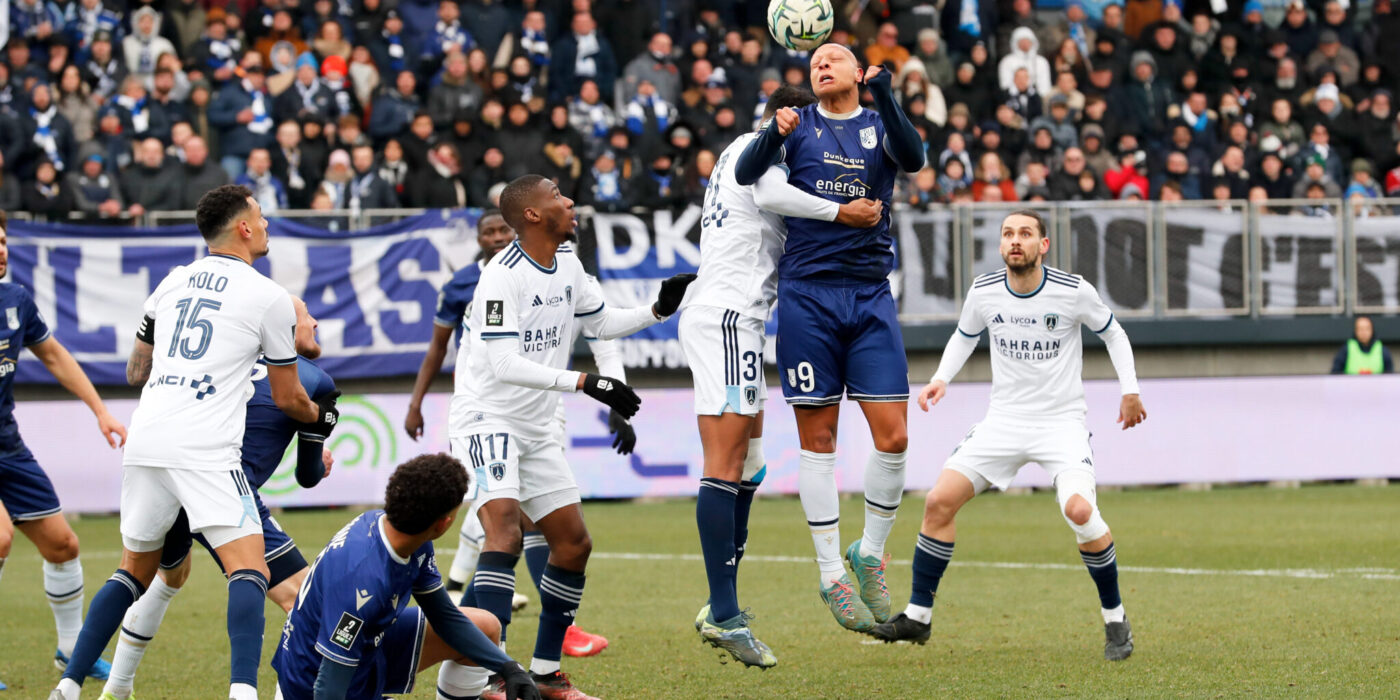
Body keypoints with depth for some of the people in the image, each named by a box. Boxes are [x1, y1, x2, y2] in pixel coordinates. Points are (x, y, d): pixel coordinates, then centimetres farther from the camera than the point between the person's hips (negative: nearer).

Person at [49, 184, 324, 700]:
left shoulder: (173, 282, 17)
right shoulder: (270, 298, 3)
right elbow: (287, 398, 13)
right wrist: (317, 414, 35)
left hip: (145, 442, 6)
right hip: (205, 451, -6)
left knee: (135, 571, 20)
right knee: (249, 571, -9)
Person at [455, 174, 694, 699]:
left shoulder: (568, 264, 7)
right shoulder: (502, 276, -20)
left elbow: (601, 324, 22)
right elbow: (505, 365, -26)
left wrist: (659, 310, 7)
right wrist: (586, 383, -29)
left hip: (536, 429, 9)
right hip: (488, 417, -9)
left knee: (574, 544, 9)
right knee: (504, 528, -27)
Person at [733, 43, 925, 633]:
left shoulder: (880, 124, 9)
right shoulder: (799, 125, 9)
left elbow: (912, 159, -12)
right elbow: (746, 174, -5)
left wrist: (886, 100, -28)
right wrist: (776, 134, -24)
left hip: (871, 296, 1)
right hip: (808, 295, -1)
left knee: (893, 436, -5)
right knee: (818, 439, -1)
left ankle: (871, 552, 15)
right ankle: (831, 575, 7)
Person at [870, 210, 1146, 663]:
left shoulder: (1073, 291, -12)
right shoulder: (984, 292, -4)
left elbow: (1113, 333, 7)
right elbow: (964, 336, 17)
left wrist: (1130, 391, 4)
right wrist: (941, 379, 2)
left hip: (1062, 422, -3)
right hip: (1004, 419, 4)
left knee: (1080, 511, -27)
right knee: (939, 501, -10)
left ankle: (1116, 620, -7)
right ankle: (918, 617, 4)